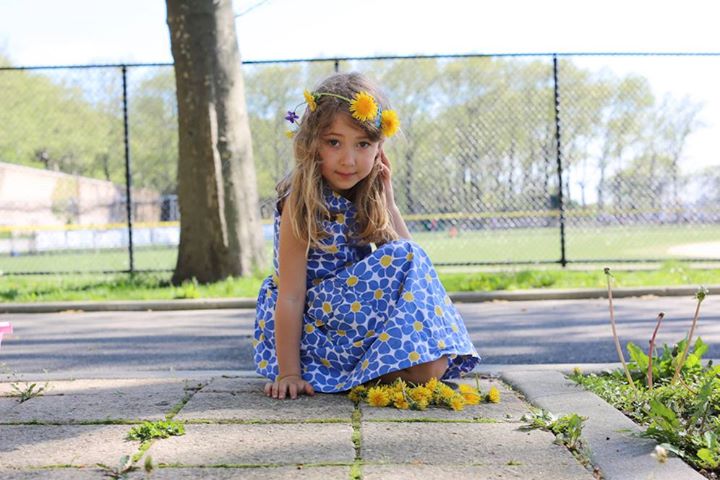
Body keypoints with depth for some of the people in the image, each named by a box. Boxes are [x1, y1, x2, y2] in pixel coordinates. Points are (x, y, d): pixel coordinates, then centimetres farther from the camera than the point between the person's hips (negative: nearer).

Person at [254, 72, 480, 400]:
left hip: (353, 309, 7)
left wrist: (387, 199, -6)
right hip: (313, 321, -7)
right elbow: (291, 295, -19)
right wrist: (288, 373, -22)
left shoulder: (366, 196, 3)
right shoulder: (302, 201, -17)